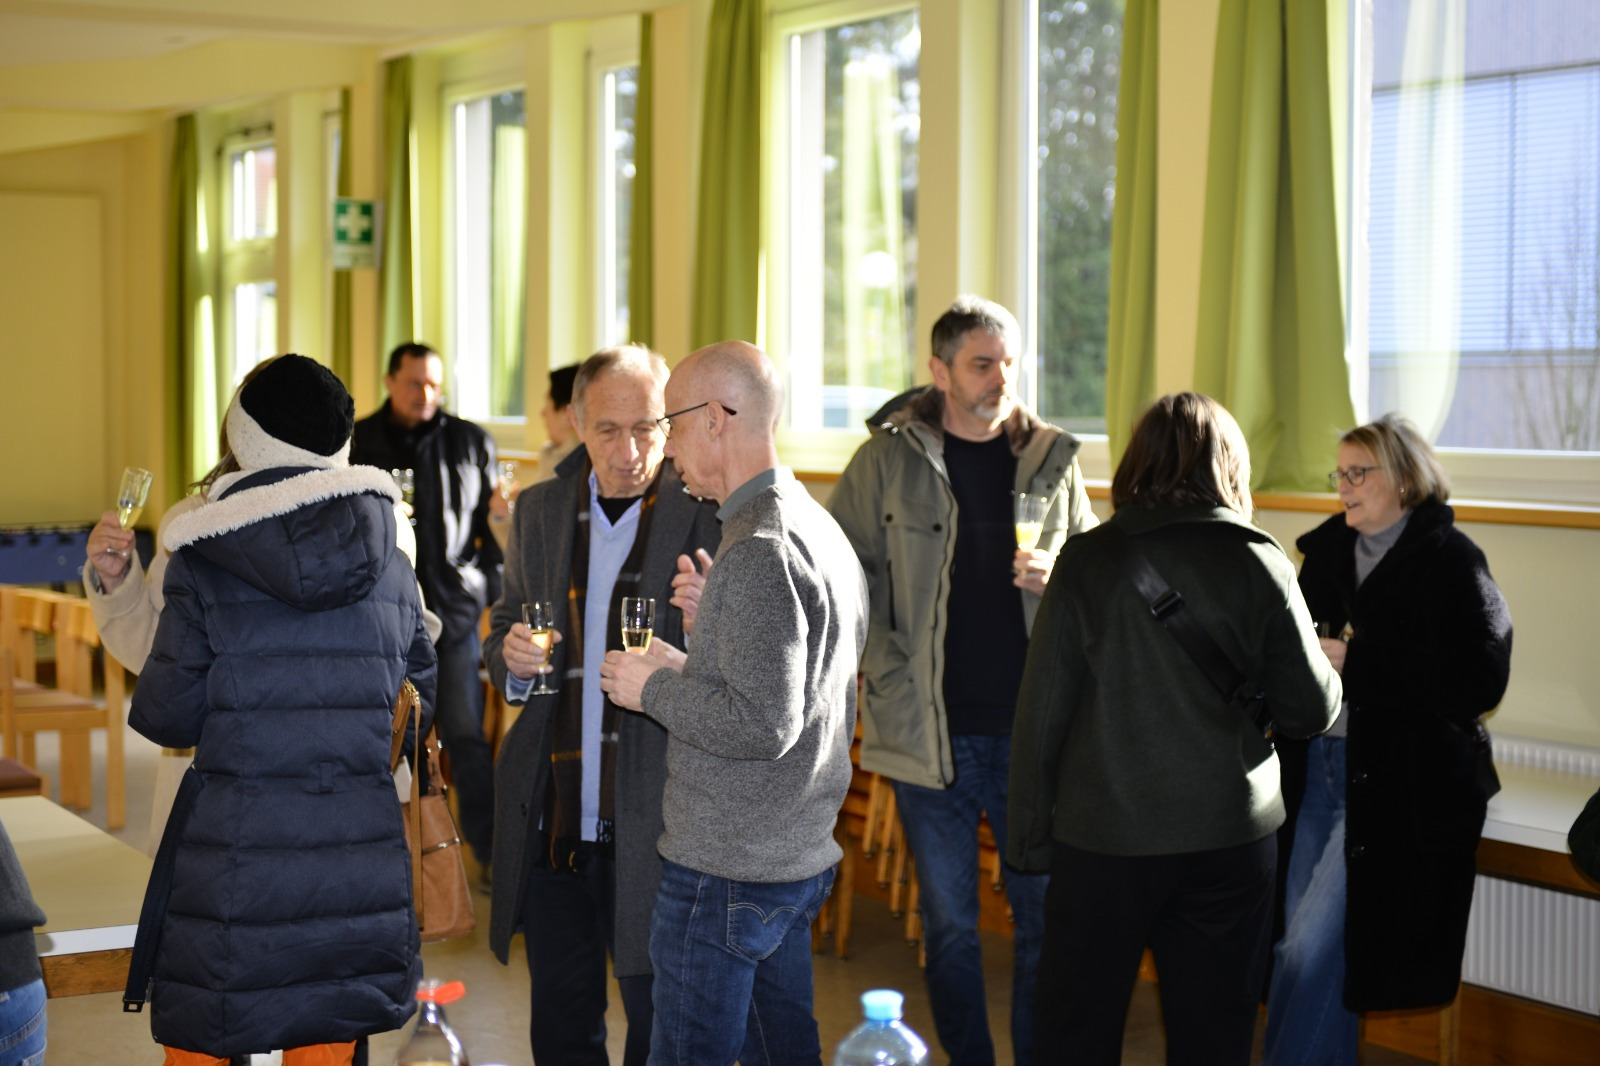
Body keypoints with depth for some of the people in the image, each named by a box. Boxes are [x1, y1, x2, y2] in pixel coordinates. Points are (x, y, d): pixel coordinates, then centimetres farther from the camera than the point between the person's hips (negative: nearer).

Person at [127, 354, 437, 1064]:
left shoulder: (202, 563, -6)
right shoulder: (391, 567, 5)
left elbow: (168, 716, -4)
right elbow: (420, 703, 13)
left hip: (234, 850, -3)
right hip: (358, 864, 3)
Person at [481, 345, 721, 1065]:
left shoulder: (706, 514, -8)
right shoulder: (541, 509, 9)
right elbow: (504, 627, 20)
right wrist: (511, 655, -4)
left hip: (652, 825, -4)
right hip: (550, 815, 5)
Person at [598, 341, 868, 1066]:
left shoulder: (759, 552, -19)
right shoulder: (820, 530, 12)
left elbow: (763, 725, -25)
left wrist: (655, 690, -11)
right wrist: (689, 672, 10)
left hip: (726, 871, -10)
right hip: (802, 856, 10)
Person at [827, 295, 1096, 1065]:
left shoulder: (1052, 461, 5)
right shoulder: (889, 459, -1)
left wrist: (1059, 580, -9)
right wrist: (887, 671, -8)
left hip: (1031, 726, 1)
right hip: (929, 731, -1)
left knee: (1045, 912, 5)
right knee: (949, 922, 9)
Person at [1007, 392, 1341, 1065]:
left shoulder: (1087, 561, -5)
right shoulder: (1261, 564, -3)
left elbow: (1040, 712, -5)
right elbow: (1311, 710, -2)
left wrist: (1028, 835, 4)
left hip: (1102, 836, -1)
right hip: (1232, 834, 1)